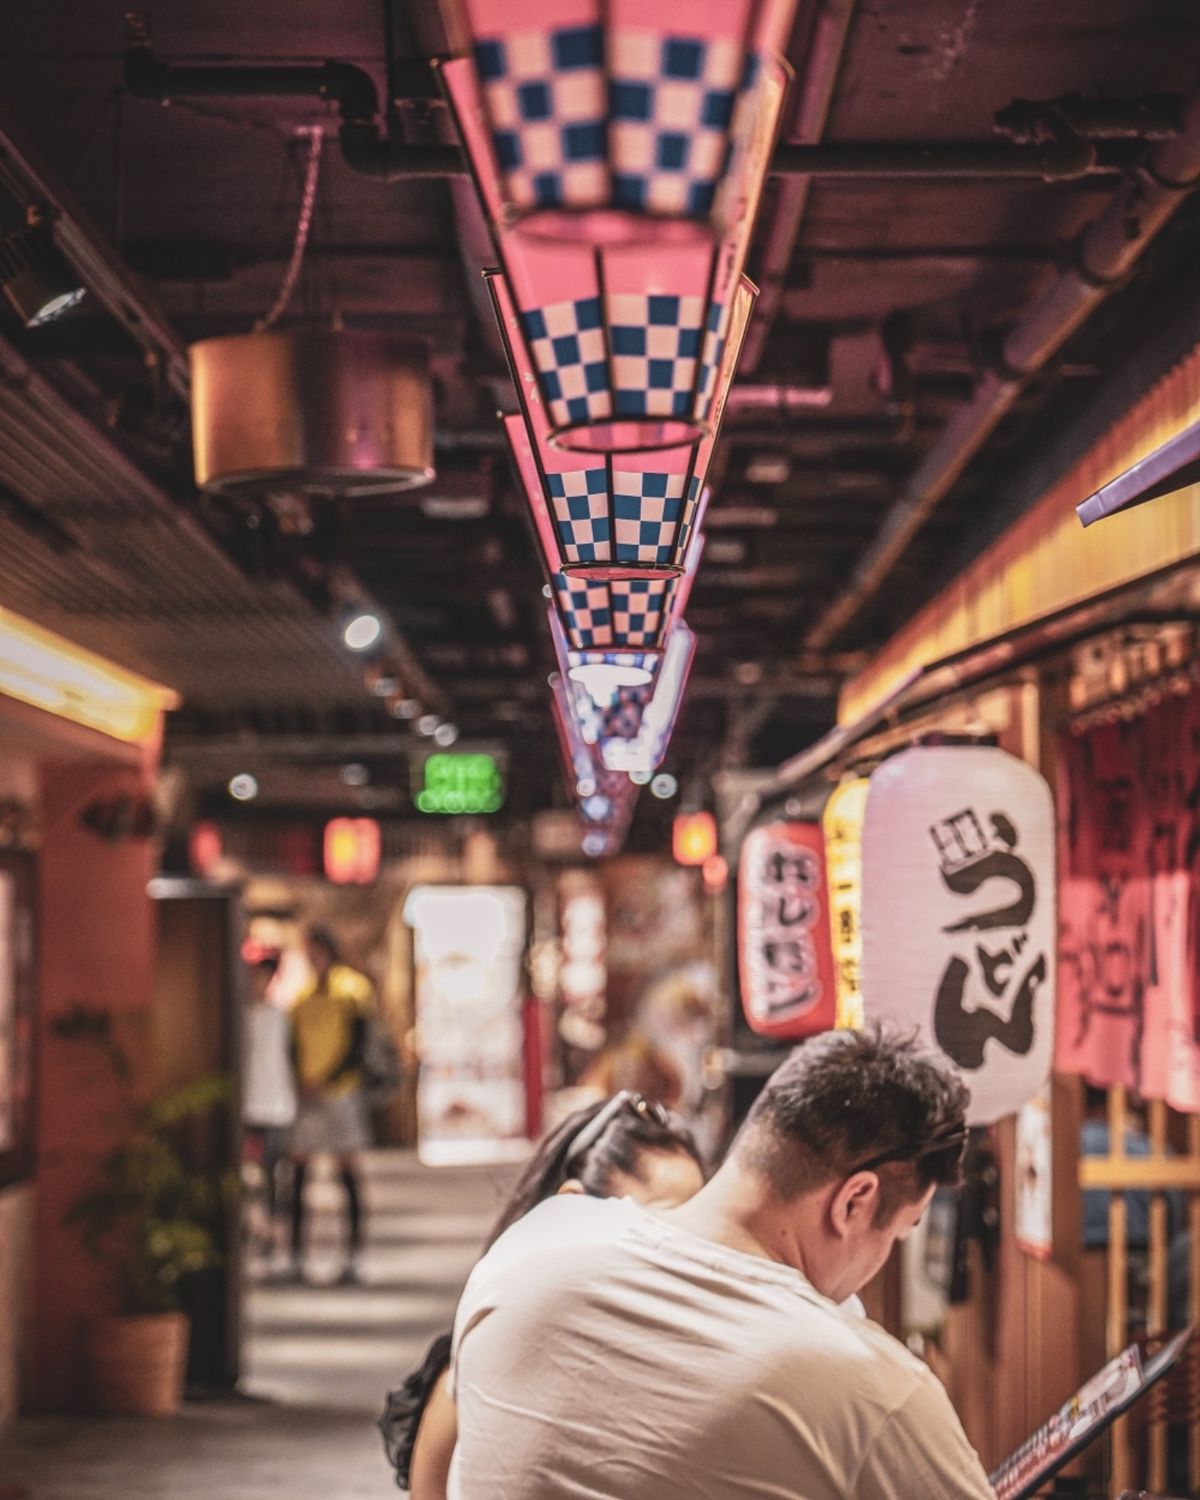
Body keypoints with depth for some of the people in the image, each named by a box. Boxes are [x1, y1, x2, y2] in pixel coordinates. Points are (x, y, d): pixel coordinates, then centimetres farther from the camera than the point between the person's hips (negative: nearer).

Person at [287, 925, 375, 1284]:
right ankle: (296, 1257, 3)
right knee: (296, 1174, 0)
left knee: (348, 1172, -1)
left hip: (341, 1090, -4)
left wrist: (326, 1081, -14)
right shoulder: (303, 997, 14)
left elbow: (357, 1047, -6)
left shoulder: (352, 991, 0)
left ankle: (353, 1257, 2)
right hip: (305, 1095, 4)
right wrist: (298, 1082, -2)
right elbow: (294, 1047, 15)